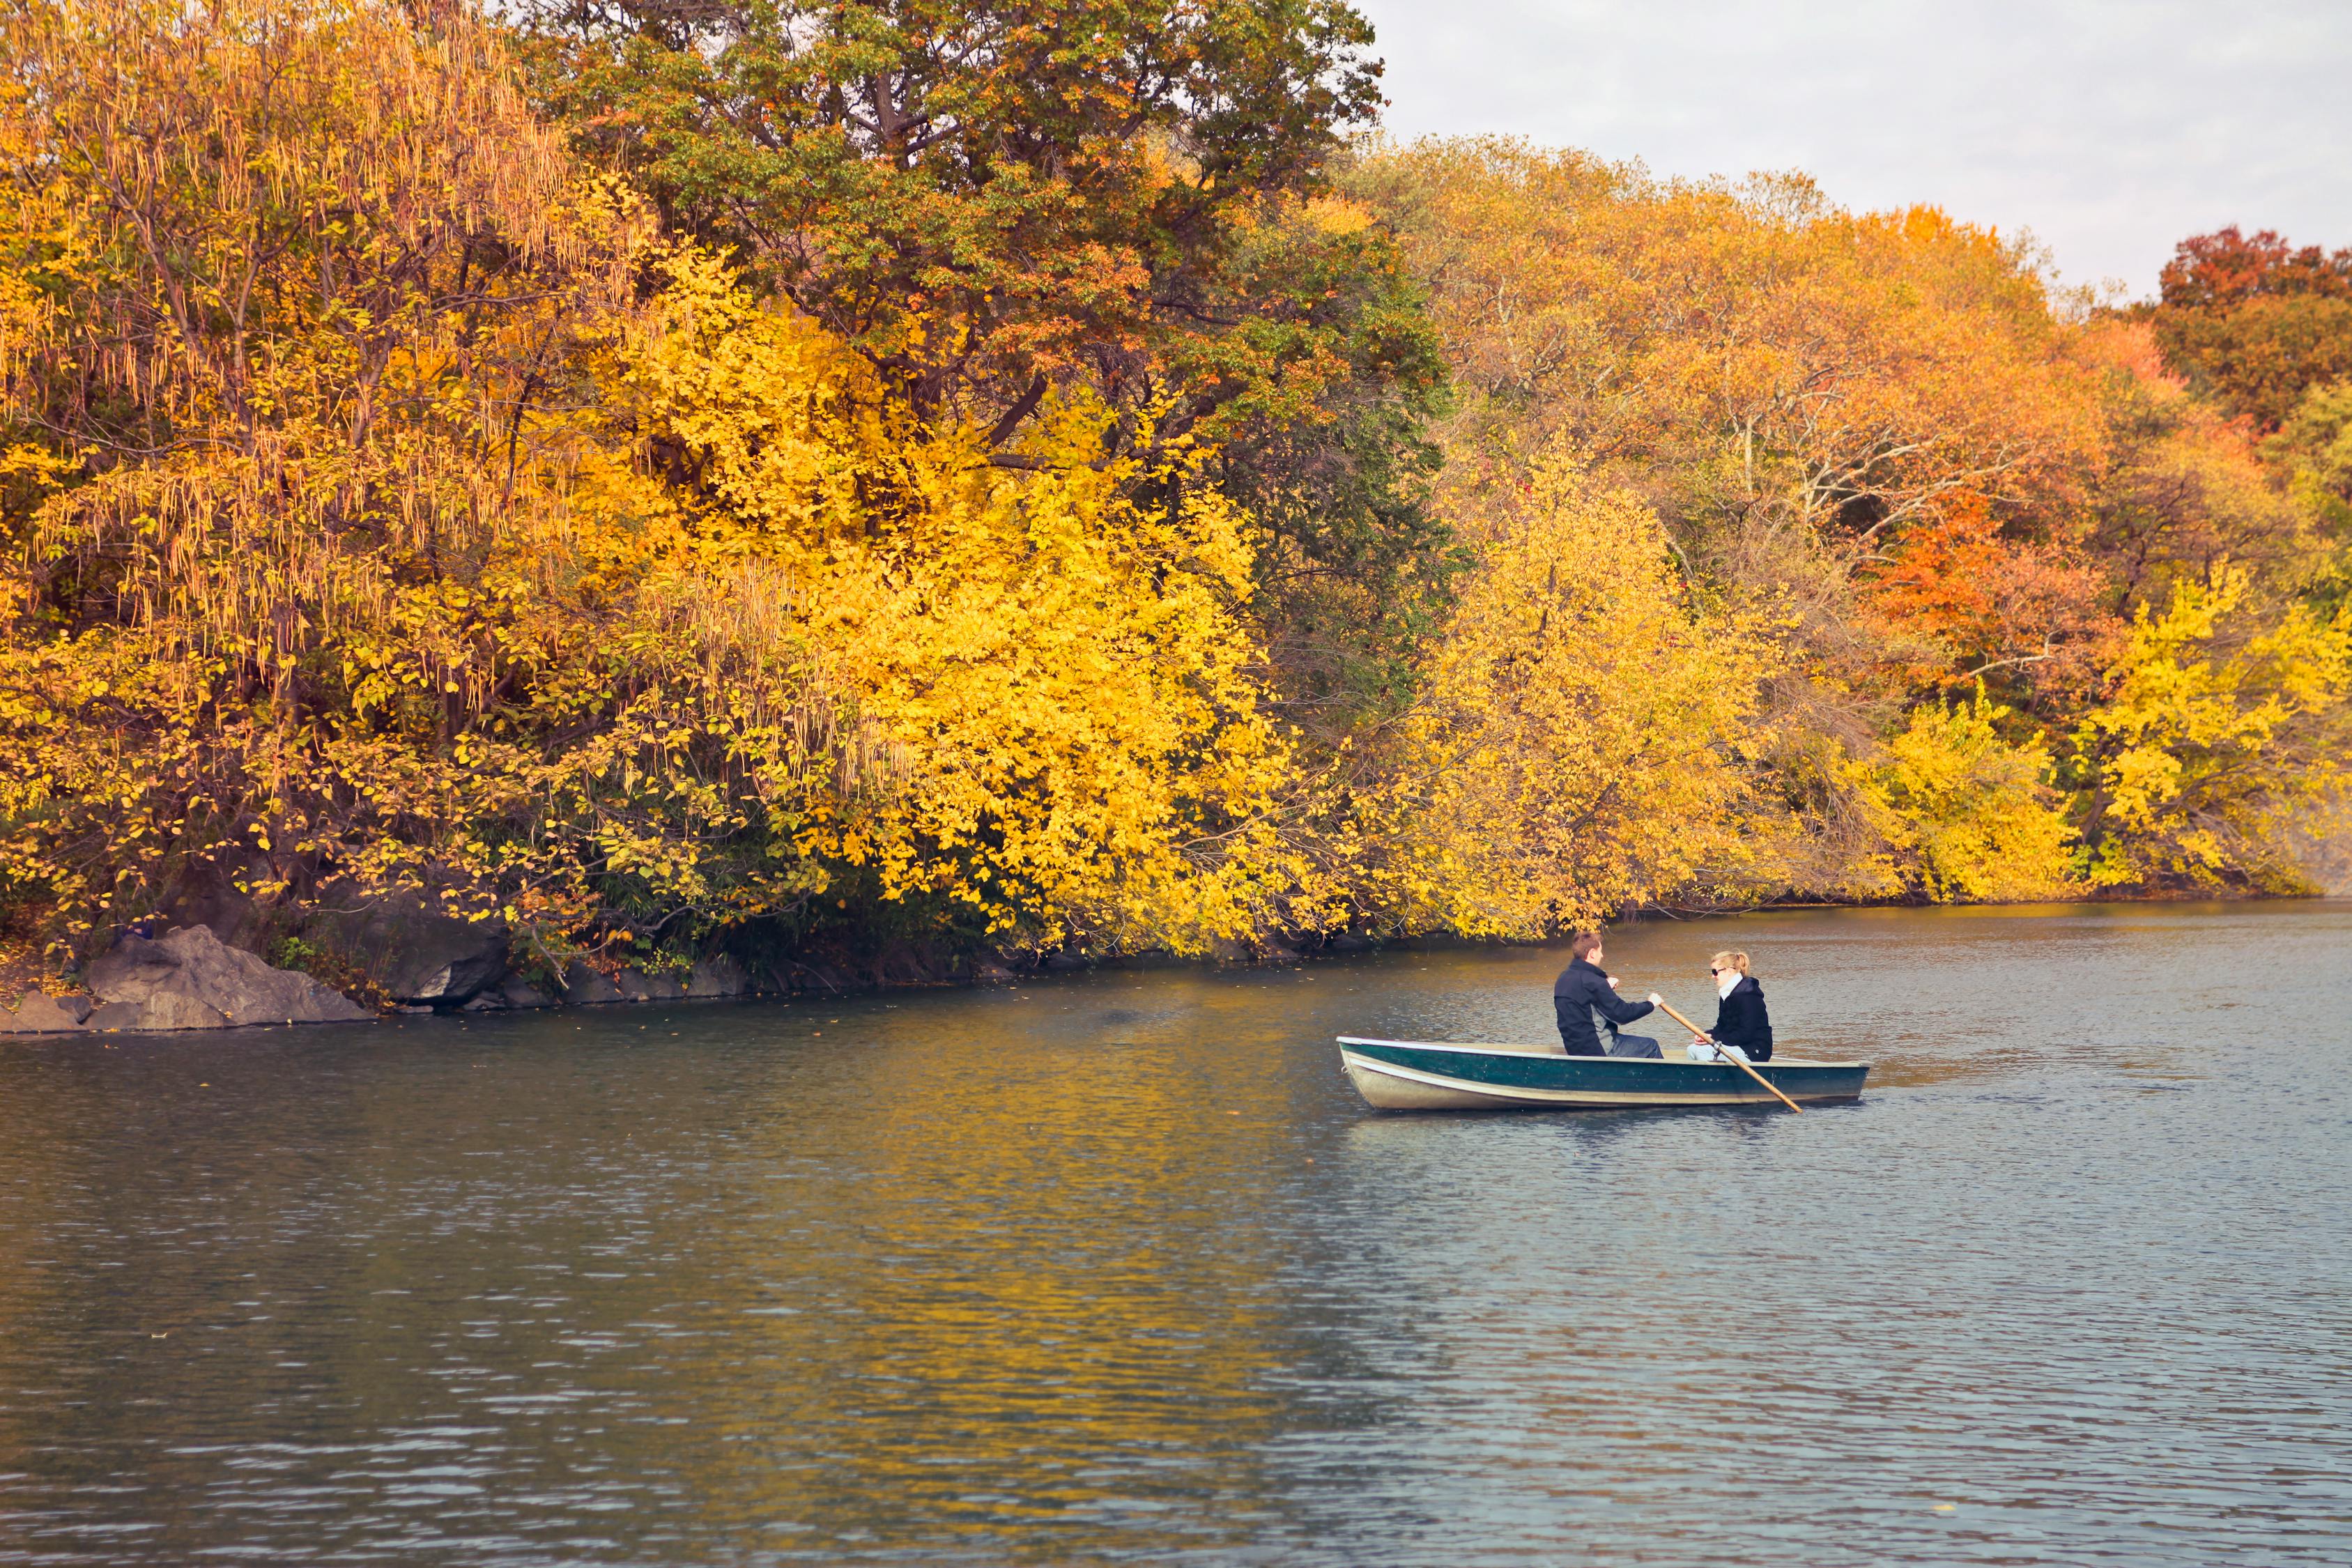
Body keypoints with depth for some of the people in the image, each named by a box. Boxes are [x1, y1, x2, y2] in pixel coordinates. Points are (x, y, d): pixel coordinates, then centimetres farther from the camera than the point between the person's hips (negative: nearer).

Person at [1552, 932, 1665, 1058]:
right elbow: (1622, 1014, -18)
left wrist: (1606, 987, 15)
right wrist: (1650, 1004, -3)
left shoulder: (1564, 978, 6)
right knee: (1651, 1047, 2)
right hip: (1598, 1051, -10)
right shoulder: (1592, 981, -22)